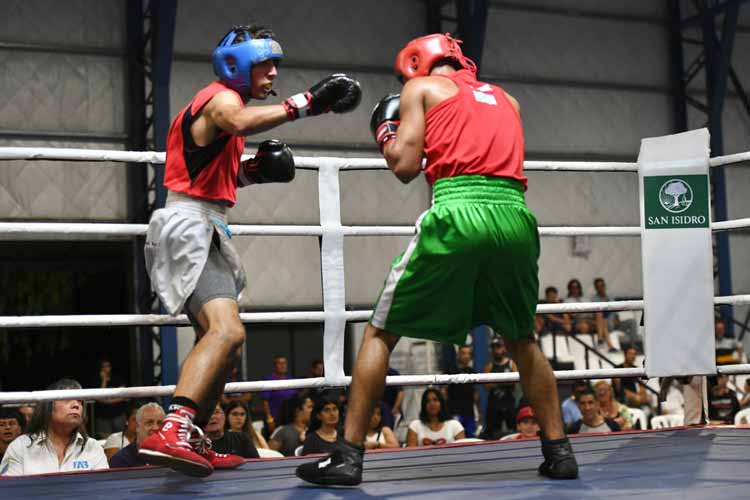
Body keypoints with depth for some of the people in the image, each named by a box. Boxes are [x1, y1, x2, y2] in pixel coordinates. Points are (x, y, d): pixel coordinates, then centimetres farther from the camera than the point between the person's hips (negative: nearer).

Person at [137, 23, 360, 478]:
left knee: (224, 339, 18)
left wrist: (251, 172, 12)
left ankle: (193, 443, 24)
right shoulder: (223, 98, -9)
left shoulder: (223, 101, 23)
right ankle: (172, 434, -41)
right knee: (227, 330, -29)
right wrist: (304, 104, -42)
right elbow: (241, 123, -36)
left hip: (204, 231, 11)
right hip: (190, 227, -11)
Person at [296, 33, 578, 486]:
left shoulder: (422, 88, 13)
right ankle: (559, 451, 19)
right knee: (522, 341, 25)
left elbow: (405, 166, 4)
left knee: (381, 334, 9)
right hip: (514, 216, 4)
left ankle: (349, 455, 4)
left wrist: (385, 132, 23)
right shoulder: (505, 99, 26)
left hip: (456, 214, -4)